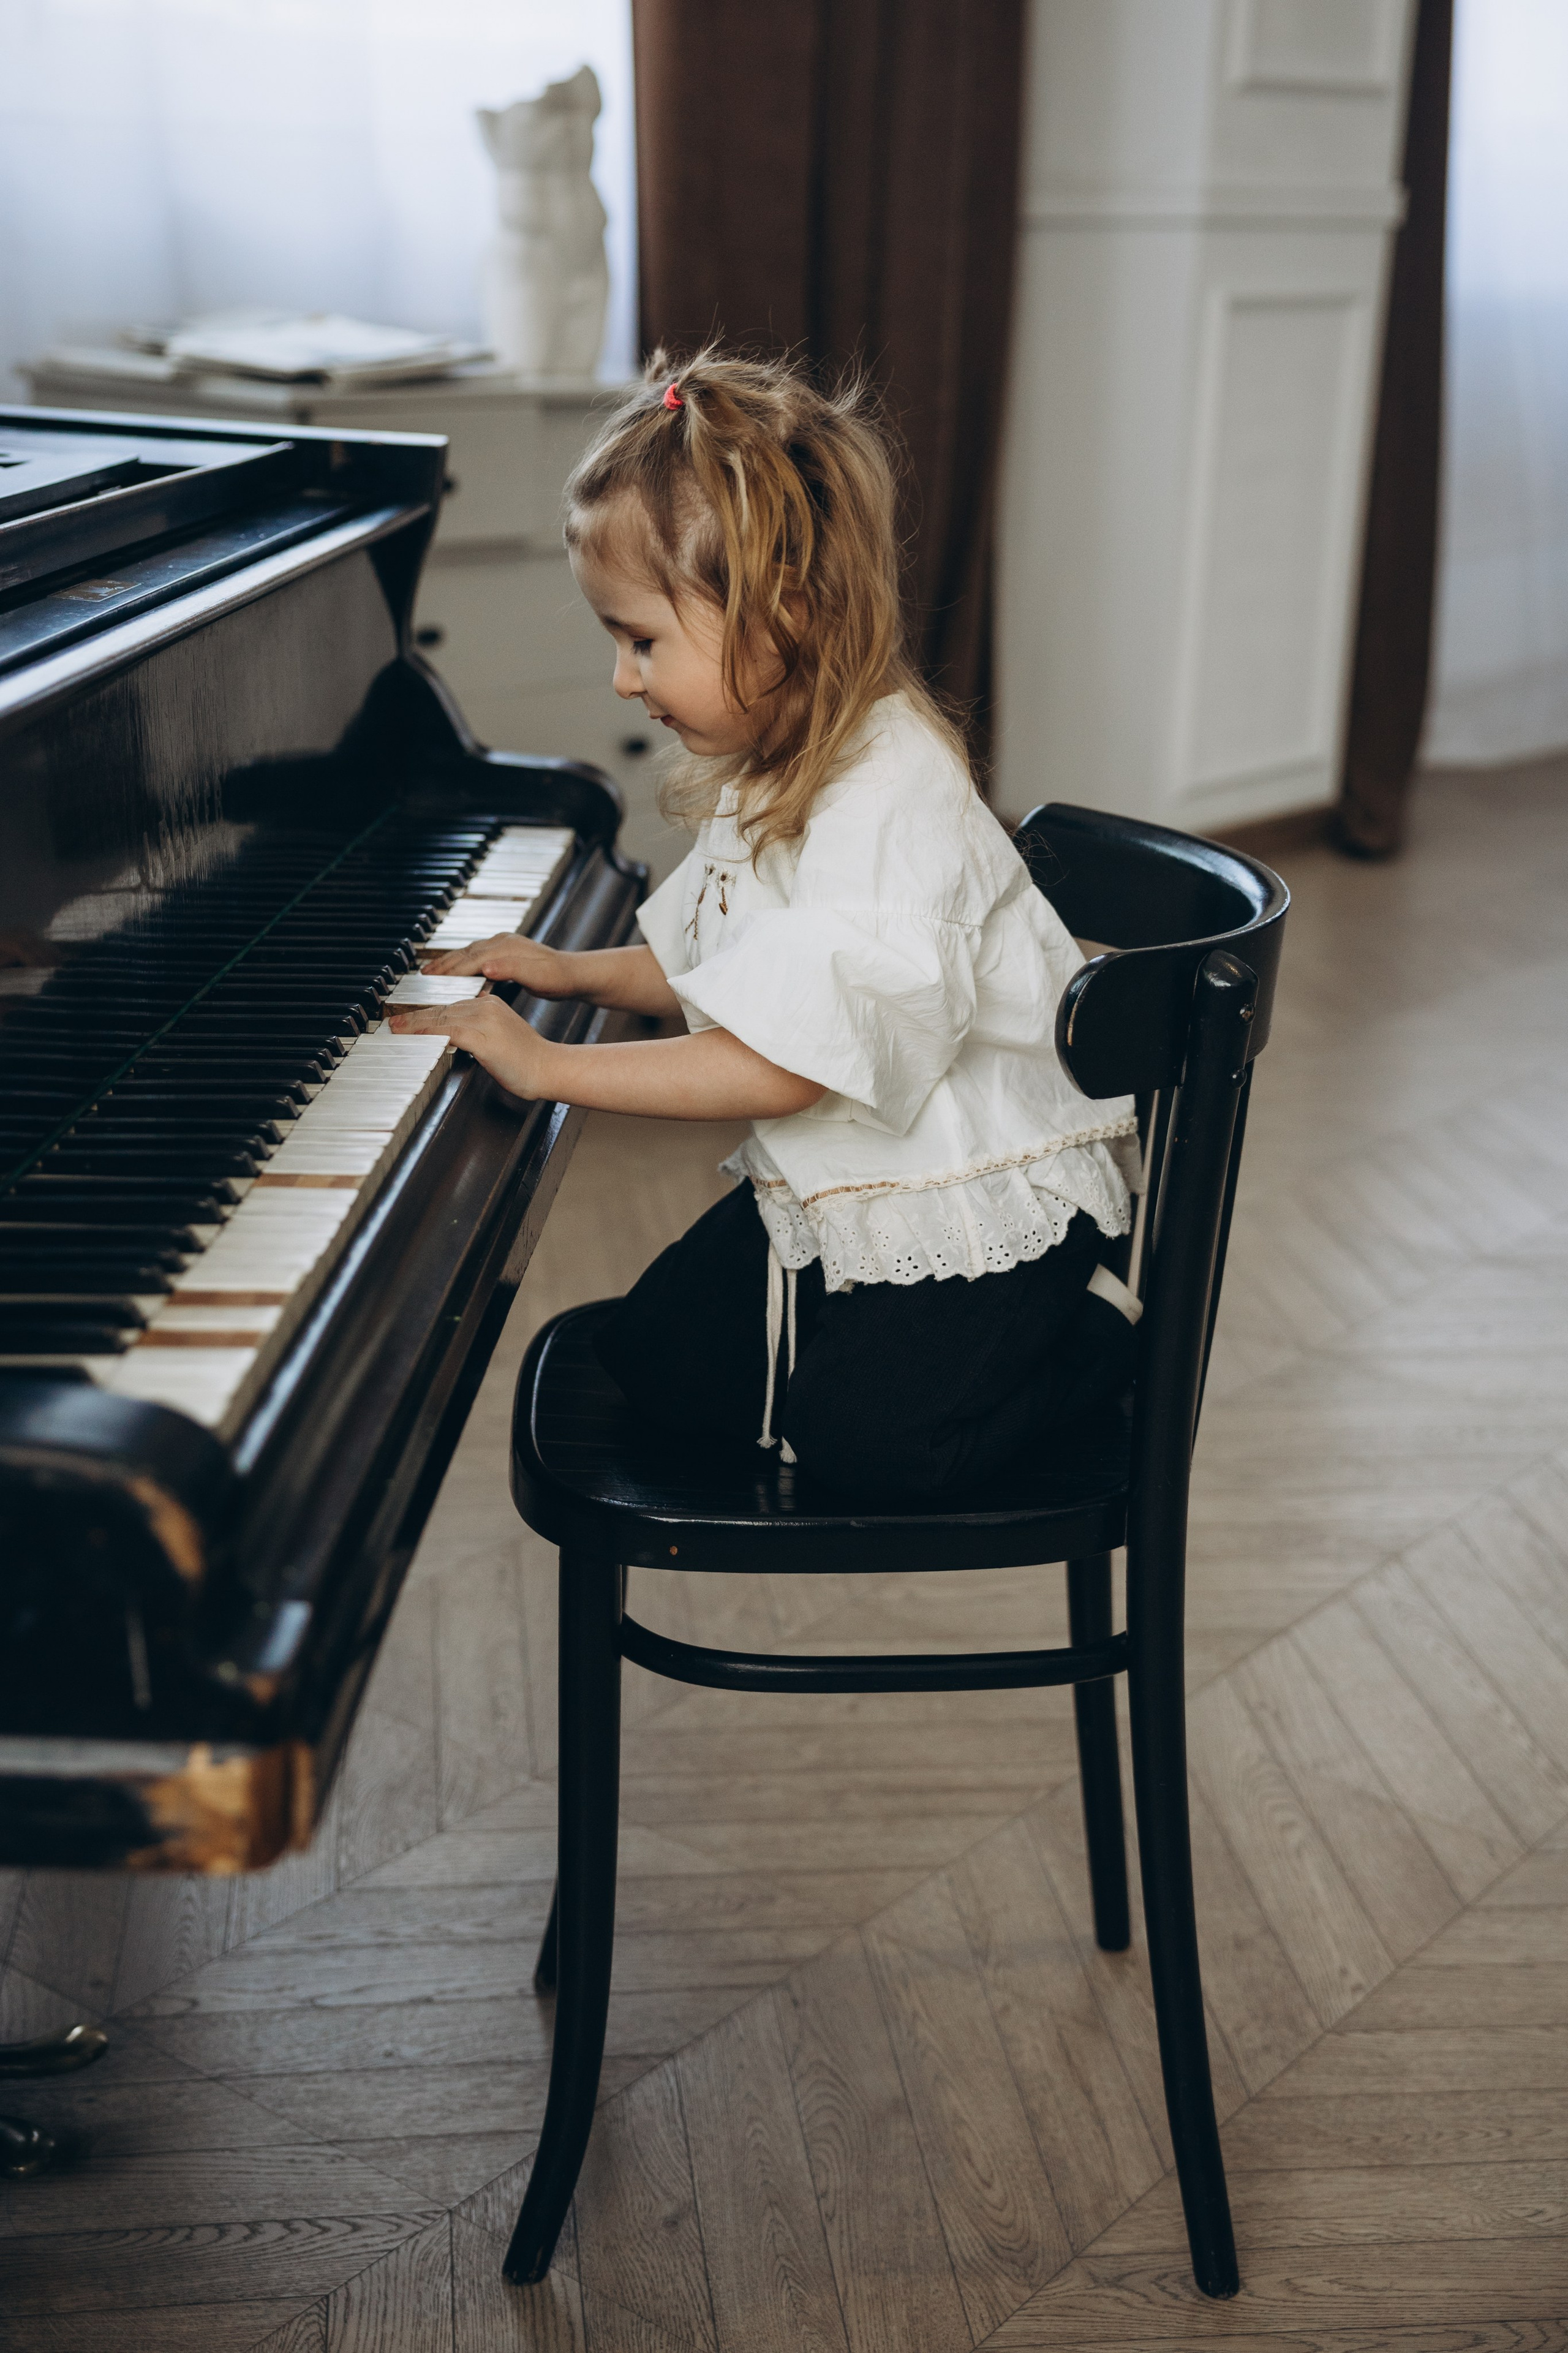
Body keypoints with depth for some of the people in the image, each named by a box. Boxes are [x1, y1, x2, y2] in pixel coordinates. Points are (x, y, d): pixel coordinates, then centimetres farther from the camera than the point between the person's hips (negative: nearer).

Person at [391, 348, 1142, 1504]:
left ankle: (1093, 1327, 9)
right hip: (832, 1185, 9)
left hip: (973, 1202, -8)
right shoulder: (777, 775, 3)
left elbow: (772, 1066, -33)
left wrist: (547, 1066, -27)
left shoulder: (889, 811, -29)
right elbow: (711, 967, 17)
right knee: (655, 1355, 4)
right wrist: (575, 971, 2)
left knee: (874, 1437, -13)